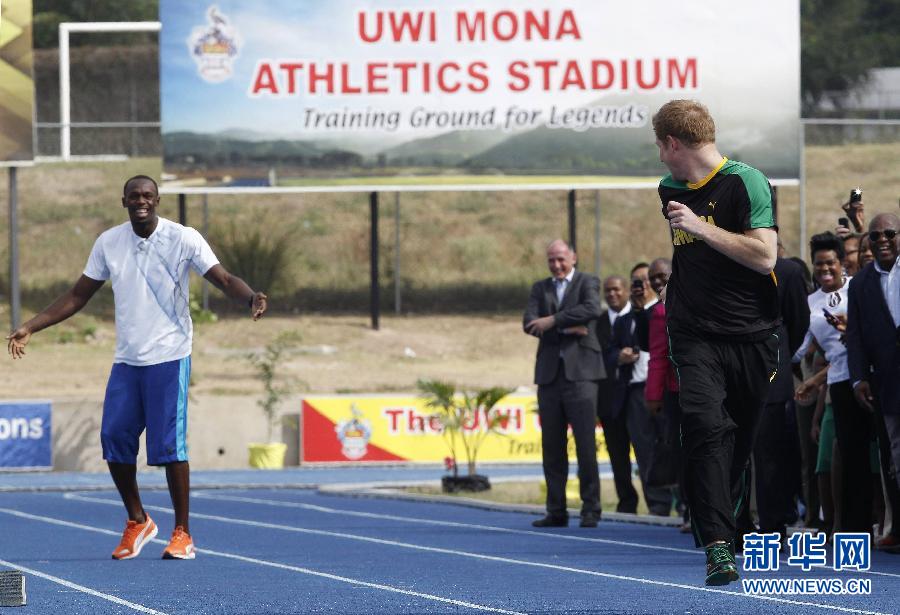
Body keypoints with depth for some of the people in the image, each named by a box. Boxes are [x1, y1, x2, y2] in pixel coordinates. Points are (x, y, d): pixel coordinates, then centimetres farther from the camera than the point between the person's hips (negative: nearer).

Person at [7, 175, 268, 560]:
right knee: (114, 440, -1)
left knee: (169, 445, -9)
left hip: (168, 358, -4)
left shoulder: (183, 239, -6)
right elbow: (79, 295, 14)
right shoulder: (108, 243, 6)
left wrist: (251, 298, -31)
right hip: (126, 359, 4)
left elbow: (224, 281, -9)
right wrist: (31, 327, 7)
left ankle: (182, 534, 2)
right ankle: (138, 523, 18)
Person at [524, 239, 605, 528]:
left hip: (579, 371, -4)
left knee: (586, 442, -7)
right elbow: (530, 323, 1)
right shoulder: (540, 288, 16)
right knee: (552, 446, 4)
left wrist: (553, 321, -14)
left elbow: (592, 309, -16)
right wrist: (567, 328, -10)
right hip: (549, 372, 4)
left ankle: (591, 509, -4)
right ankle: (556, 511, 8)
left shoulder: (587, 283, 5)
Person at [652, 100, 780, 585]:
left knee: (740, 444, 6)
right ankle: (718, 546, -26)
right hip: (695, 338, 2)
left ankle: (718, 527, 26)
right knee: (705, 425, -20)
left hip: (753, 336, -2)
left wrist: (700, 226, -19)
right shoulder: (670, 191, 14)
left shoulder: (746, 183, -7)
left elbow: (764, 256, -18)